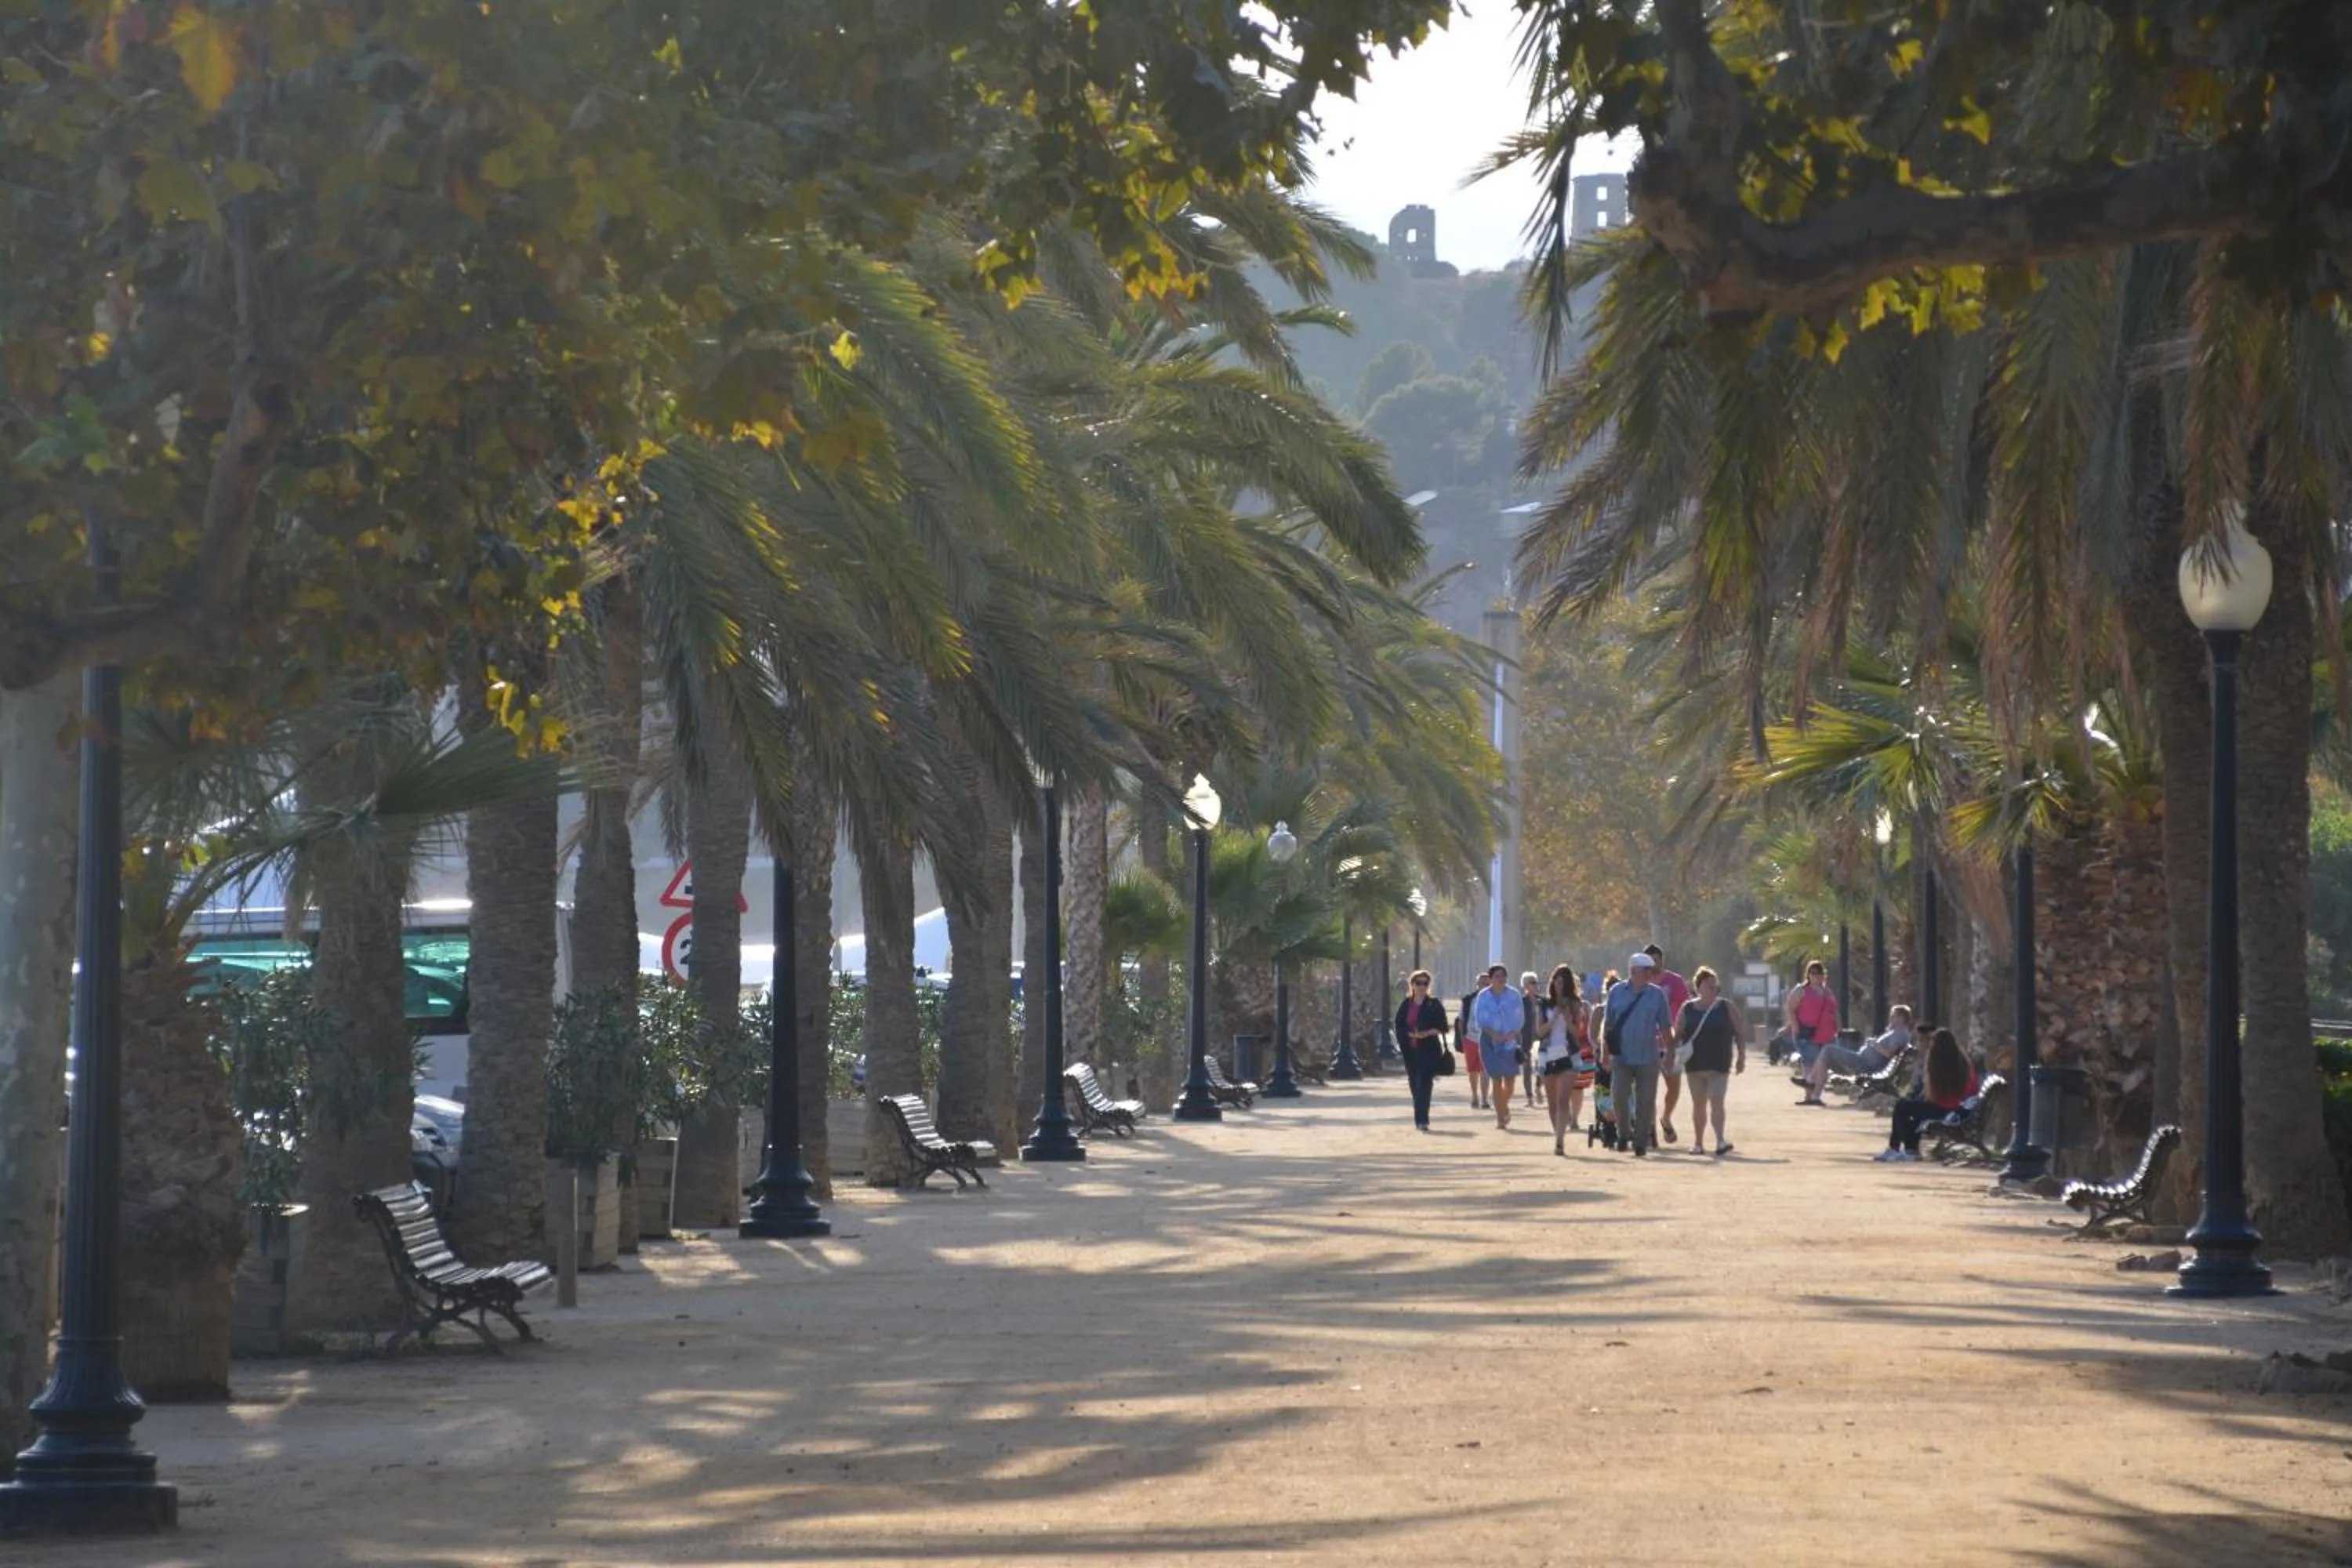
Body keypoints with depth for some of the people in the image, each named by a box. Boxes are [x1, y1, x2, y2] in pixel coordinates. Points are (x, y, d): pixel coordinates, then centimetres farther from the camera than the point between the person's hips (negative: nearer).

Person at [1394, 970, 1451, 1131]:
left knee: (1424, 1084, -13)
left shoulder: (1434, 1005, 2)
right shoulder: (1406, 1006, 10)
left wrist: (1428, 1033, -18)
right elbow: (1399, 1027, 7)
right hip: (1411, 1050, 4)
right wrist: (1411, 1034, -11)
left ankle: (1422, 1120, -18)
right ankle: (1421, 1119, 17)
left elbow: (1442, 1027, -1)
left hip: (1429, 1051, -4)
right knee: (1415, 1085, 7)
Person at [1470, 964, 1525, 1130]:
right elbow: (1480, 1020, -2)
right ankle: (1501, 1117, 3)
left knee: (1510, 1078, 1)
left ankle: (1504, 1105, 32)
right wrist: (1493, 1033, -17)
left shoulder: (1514, 995, 0)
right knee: (1496, 1078, -4)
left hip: (1510, 1040, 1)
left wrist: (1513, 1033, -15)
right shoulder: (1483, 996, -3)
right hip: (1490, 1040, -1)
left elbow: (1520, 1019, 3)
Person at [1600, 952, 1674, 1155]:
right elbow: (1607, 1024, 8)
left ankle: (1641, 1142, 14)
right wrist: (1605, 1052, 5)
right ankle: (1624, 1134, 9)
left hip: (1647, 1058, 0)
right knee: (1619, 1096, -12)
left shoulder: (1657, 995, 3)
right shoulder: (1617, 993, 3)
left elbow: (1666, 1028, 7)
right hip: (1622, 1057, 0)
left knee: (1646, 1101, 3)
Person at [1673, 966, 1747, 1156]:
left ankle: (1720, 1141, -22)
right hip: (1695, 1065, 2)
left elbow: (1740, 1033, 4)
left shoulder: (1727, 1007, 3)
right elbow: (1677, 1035, 7)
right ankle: (1698, 1143, 19)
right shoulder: (1687, 1009, 5)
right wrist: (1675, 1052, -9)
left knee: (1716, 1102, -13)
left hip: (1719, 1066, -2)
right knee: (1698, 1103, 9)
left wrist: (1741, 1057, -1)